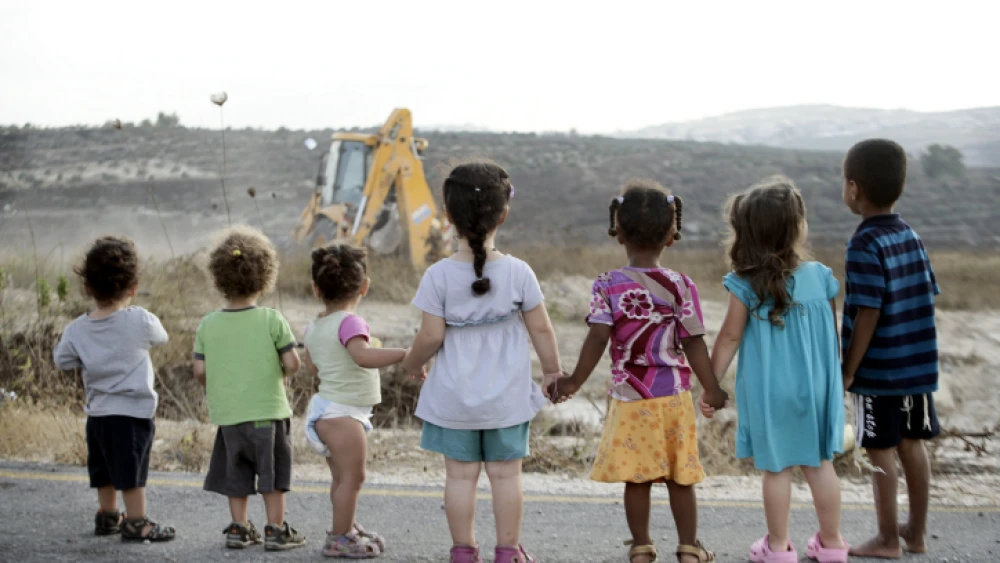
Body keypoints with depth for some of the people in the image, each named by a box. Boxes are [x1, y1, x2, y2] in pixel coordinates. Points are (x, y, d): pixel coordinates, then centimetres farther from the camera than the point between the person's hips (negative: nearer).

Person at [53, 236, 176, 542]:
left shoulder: (76, 330, -4)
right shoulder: (140, 321, -14)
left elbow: (62, 361, 9)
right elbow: (161, 336, 6)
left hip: (96, 411, 5)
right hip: (133, 411, -5)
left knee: (104, 470, 18)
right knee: (132, 471, 0)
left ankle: (107, 516, 31)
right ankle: (136, 522, 5)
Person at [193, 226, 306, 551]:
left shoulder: (208, 325, -2)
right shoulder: (272, 320, -10)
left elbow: (200, 370, -2)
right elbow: (292, 363, -11)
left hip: (228, 414, 3)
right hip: (268, 410, -3)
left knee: (236, 474, 14)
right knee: (272, 473, 8)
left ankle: (239, 528, 18)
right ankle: (276, 530, 10)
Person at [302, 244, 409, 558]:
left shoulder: (314, 329, 9)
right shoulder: (349, 322, -19)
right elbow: (363, 356, -37)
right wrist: (404, 355, -38)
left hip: (325, 410, 10)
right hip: (343, 414, -10)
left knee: (342, 477, 20)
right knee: (351, 477, -4)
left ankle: (346, 529, 32)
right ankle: (339, 540, 1)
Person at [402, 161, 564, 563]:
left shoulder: (439, 276, -12)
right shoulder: (518, 273, -10)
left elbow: (431, 337, -10)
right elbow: (541, 328, -3)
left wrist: (411, 364, 9)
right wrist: (553, 371, 11)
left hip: (454, 397, 0)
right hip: (507, 396, 0)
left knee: (460, 474, 8)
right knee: (506, 474, 9)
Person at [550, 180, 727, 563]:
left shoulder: (608, 286, -8)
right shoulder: (680, 286, -6)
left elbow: (598, 338, -14)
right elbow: (694, 343, -6)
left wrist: (575, 382, -5)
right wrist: (712, 389, 3)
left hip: (630, 398, -1)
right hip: (674, 397, 1)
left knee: (636, 478, 9)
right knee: (680, 477, 11)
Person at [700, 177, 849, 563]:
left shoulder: (747, 285, -13)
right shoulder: (821, 277, -7)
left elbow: (729, 339, -7)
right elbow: (833, 335, 4)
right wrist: (835, 378, 19)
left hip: (770, 391, -2)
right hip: (816, 387, 2)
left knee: (776, 468, 8)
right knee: (820, 463, 14)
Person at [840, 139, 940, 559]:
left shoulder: (865, 245, -16)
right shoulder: (911, 237, 6)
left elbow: (868, 314, -19)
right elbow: (928, 297, 10)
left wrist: (848, 370, -13)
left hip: (880, 370, -7)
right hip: (918, 366, 7)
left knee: (881, 452, 2)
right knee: (911, 445, 14)